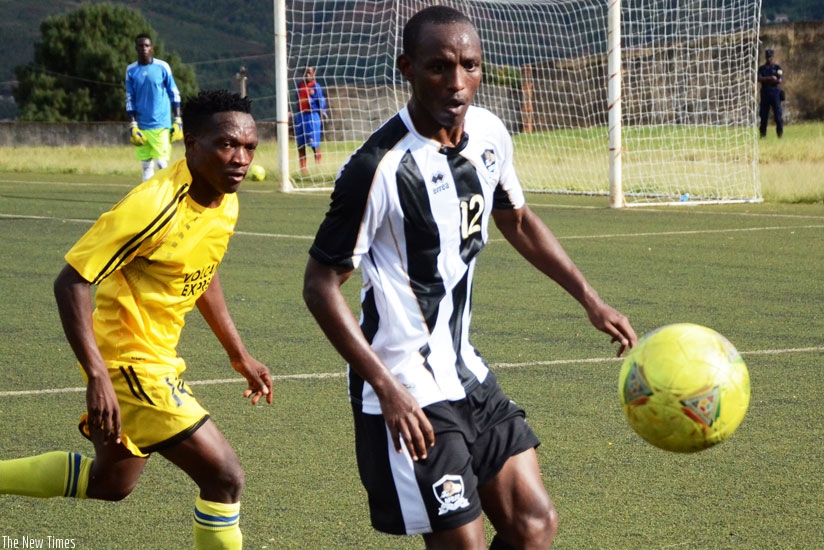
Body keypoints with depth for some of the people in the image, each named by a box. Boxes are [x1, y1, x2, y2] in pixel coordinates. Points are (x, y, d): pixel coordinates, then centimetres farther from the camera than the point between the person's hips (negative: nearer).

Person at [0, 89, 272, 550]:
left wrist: (239, 355, 20)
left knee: (110, 483, 26)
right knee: (225, 478, -11)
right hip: (131, 362, -10)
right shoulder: (154, 206, -27)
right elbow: (72, 282, -25)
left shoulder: (226, 202, 0)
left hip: (158, 358, 10)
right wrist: (97, 377, -32)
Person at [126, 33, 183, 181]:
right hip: (142, 127, 3)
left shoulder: (162, 67, -1)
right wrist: (133, 126, 0)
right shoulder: (131, 70, 5)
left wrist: (178, 121, -1)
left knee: (162, 163, -10)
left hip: (161, 125, -3)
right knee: (146, 166, 5)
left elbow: (175, 95, 3)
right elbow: (130, 101, 7)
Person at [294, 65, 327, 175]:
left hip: (312, 116, -5)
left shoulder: (316, 87, -1)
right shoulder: (299, 86, 13)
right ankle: (302, 169, 10)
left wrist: (322, 117, -6)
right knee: (300, 145, 6)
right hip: (300, 116, 5)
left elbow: (321, 103, -1)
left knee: (314, 144, -7)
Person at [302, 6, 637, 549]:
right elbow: (321, 285, -18)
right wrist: (388, 390, -23)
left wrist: (591, 300, 14)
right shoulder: (381, 168, -22)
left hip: (466, 374, 8)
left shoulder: (489, 133, 0)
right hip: (410, 396, -8)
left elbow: (518, 221, 20)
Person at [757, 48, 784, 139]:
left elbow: (781, 80, -7)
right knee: (763, 114, 3)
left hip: (775, 92, -2)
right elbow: (759, 79, -5)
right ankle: (763, 133, 9)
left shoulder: (777, 68, 5)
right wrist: (770, 78, -17)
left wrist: (766, 80, -12)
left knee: (778, 113, -6)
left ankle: (780, 132, -1)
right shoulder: (762, 68, 11)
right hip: (765, 93, 2)